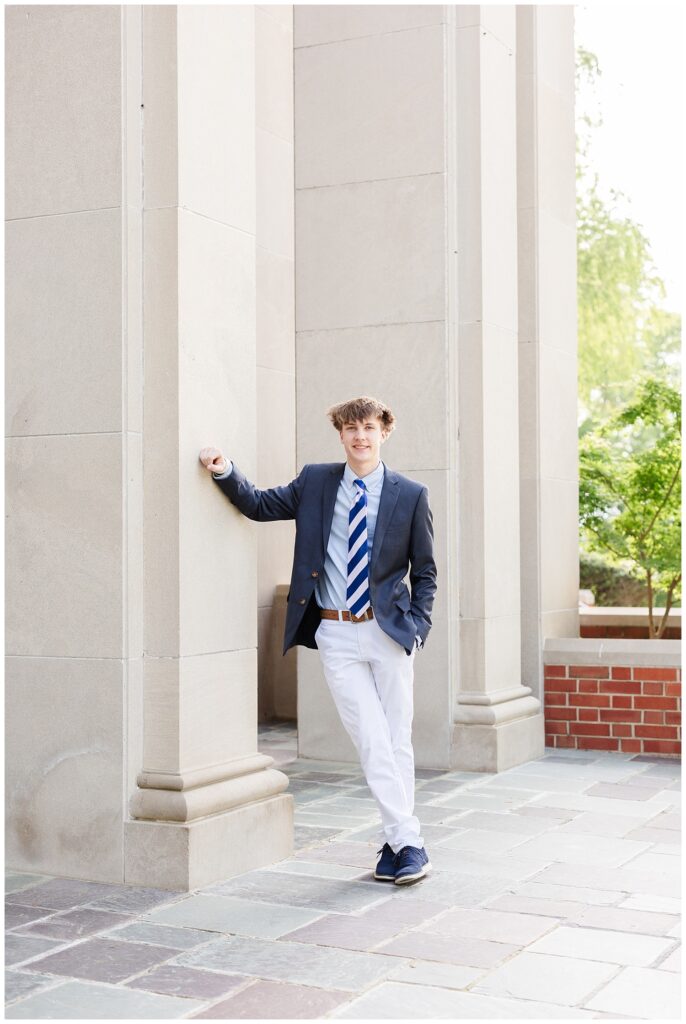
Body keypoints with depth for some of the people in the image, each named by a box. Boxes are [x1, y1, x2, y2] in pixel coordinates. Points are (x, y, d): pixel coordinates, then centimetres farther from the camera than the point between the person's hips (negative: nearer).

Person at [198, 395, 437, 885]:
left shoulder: (411, 495, 1)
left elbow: (425, 571, 6)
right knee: (372, 741, -5)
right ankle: (408, 841, 2)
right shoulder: (315, 481, 6)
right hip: (336, 634, 0)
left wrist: (418, 627, -3)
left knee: (398, 740, 6)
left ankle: (398, 843, 18)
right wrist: (227, 472, -8)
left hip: (388, 631, 0)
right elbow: (261, 505, 9)